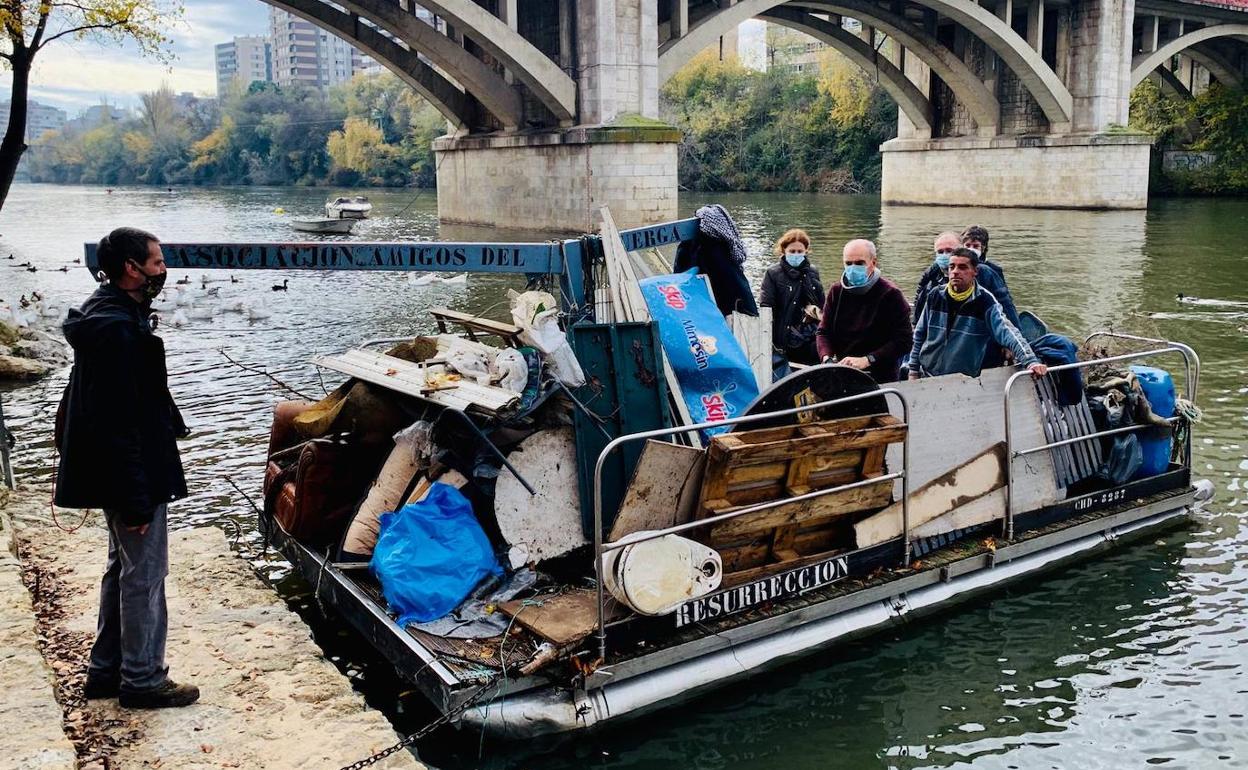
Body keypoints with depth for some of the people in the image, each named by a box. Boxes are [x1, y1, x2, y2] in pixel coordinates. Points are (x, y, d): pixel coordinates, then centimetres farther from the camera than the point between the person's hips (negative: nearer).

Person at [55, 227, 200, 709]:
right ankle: (142, 680, 15)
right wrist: (136, 498, -23)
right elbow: (117, 422, -26)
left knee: (123, 569, 20)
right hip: (134, 476, -11)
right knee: (144, 575, 1)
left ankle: (106, 671, 31)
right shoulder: (117, 330, -23)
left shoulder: (113, 317, 10)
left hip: (121, 474, 11)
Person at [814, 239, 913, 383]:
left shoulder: (890, 294, -8)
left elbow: (903, 340, -13)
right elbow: (824, 332, 10)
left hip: (880, 380, -4)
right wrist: (827, 358, -11)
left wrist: (867, 360, -22)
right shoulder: (837, 291, 6)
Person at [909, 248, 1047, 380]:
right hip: (926, 375, 3)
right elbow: (919, 336, 9)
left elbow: (1007, 331, -21)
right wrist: (913, 371, 7)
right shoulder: (935, 296, 1)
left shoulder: (985, 302, -9)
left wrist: (1030, 361, -34)